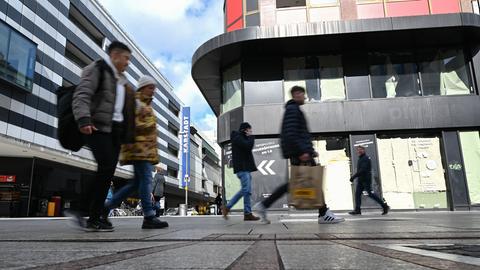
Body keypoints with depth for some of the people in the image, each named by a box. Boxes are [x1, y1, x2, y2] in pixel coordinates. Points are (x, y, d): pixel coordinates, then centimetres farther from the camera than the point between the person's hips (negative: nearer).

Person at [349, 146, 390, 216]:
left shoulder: (365, 158, -13)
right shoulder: (360, 159, 19)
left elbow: (362, 170, -22)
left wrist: (353, 176, -23)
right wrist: (354, 177, 13)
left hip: (366, 180, -9)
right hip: (360, 180, 9)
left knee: (371, 194, -6)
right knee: (357, 194, 2)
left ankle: (384, 206, 6)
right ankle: (357, 210, 1)